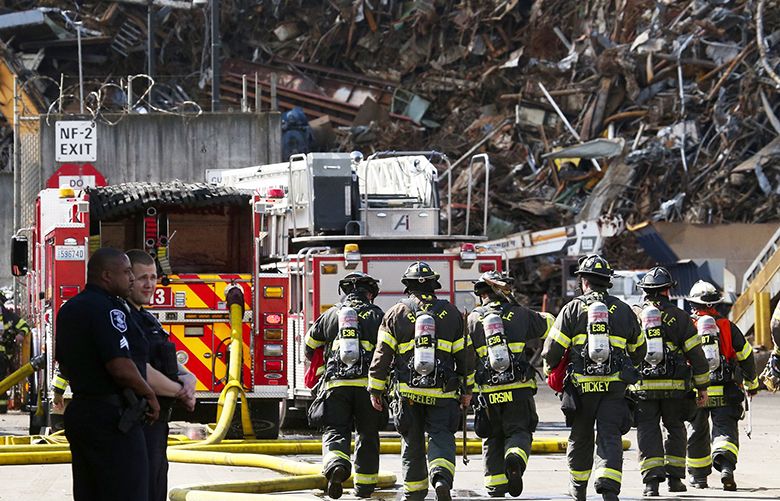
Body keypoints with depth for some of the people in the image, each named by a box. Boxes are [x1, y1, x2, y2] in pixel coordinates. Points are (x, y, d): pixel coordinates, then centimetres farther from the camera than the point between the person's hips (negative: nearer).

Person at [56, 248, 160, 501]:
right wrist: (149, 395, -9)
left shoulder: (69, 309, 14)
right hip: (111, 416, -10)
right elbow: (121, 367, -24)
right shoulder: (108, 309, -16)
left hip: (79, 411, 10)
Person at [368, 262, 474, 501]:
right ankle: (442, 477, -26)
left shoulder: (397, 313, 1)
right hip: (442, 392, 0)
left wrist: (375, 390, 6)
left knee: (412, 444, 11)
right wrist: (467, 389, 17)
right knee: (441, 439, 1)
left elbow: (382, 354, -1)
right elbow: (465, 353, 9)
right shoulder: (450, 313, 6)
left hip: (408, 391, 0)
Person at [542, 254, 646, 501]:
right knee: (609, 437, -4)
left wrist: (551, 370, 19)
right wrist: (628, 370, 39)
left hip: (581, 385, -1)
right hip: (614, 386, 1)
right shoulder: (623, 310, 9)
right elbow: (639, 349, 21)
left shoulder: (573, 309, 1)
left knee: (580, 437, 14)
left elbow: (552, 348, -1)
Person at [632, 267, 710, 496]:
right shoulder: (679, 317, 1)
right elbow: (695, 353, 1)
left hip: (643, 388, 0)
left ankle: (652, 479, -10)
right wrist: (702, 386, 8)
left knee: (648, 433, 2)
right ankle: (674, 477, 14)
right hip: (674, 388, 0)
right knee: (675, 430, 16)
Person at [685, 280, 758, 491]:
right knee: (725, 429, -3)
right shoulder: (728, 327, 4)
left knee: (696, 433, 15)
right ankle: (726, 466, -29)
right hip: (726, 392, 0)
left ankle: (699, 477, 26)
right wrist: (752, 382, 26)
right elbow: (746, 356, 11)